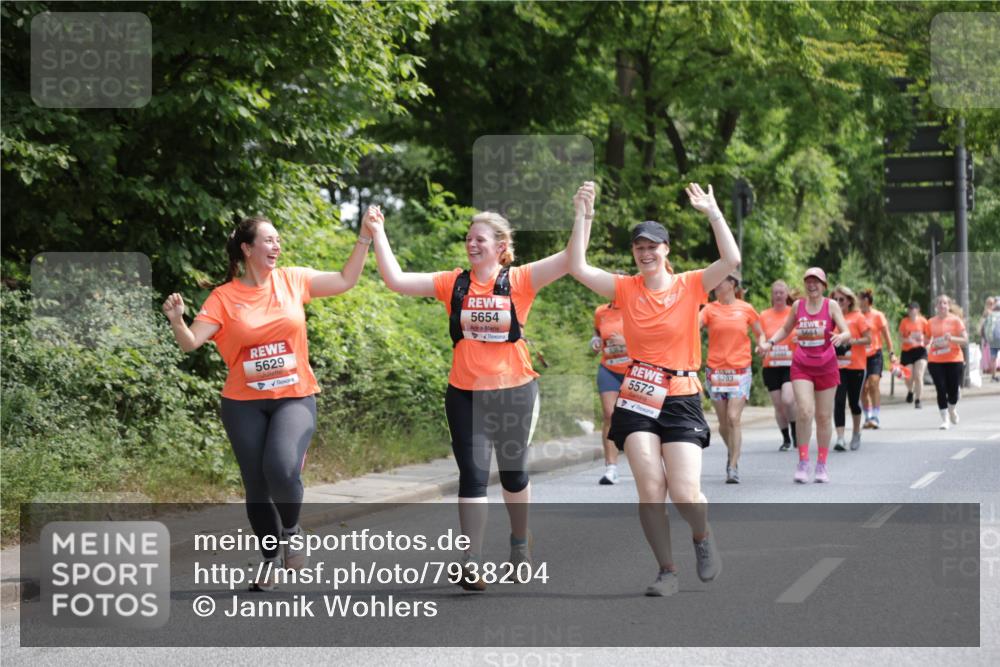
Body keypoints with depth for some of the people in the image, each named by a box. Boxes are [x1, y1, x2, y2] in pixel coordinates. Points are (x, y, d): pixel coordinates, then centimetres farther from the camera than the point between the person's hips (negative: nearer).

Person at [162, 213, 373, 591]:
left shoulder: (293, 280, 2)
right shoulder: (224, 297, -4)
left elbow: (346, 281, 8)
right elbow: (190, 343, -9)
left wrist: (366, 237, 1)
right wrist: (176, 321, -29)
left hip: (295, 398, 0)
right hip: (244, 404, 1)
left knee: (282, 470, -24)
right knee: (256, 485, 5)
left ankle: (290, 528, 5)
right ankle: (270, 558, 25)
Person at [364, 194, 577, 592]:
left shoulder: (520, 281, -5)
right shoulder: (453, 284, 1)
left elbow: (569, 260, -12)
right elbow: (396, 280, -2)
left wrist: (580, 215, -21)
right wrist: (378, 235, -5)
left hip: (514, 391, -1)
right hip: (465, 394, 1)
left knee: (514, 471, 16)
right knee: (472, 476, -4)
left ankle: (520, 543, 39)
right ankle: (471, 563, -5)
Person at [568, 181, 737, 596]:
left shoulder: (690, 285, 0)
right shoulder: (626, 289, 4)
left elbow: (732, 259, -14)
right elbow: (578, 268, -6)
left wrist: (712, 211, -15)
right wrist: (583, 217, -9)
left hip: (681, 401, -1)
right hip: (637, 399, 1)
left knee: (685, 493, -10)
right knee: (650, 488, -10)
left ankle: (703, 538, 23)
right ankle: (666, 571, 4)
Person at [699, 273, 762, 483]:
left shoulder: (746, 309, 3)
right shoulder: (710, 309, 4)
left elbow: (760, 334, 11)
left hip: (740, 371, -2)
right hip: (715, 371, 2)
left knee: (733, 418, -13)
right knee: (723, 422, 8)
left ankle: (733, 467, -10)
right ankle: (732, 452, 34)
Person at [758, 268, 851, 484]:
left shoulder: (831, 305, -1)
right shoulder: (798, 305, 5)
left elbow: (847, 333, -6)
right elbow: (785, 329, 20)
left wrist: (841, 337, -29)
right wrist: (769, 342, 4)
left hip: (826, 366, 0)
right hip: (801, 366, 0)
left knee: (824, 416, 6)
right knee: (805, 411, -17)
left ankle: (821, 465, 18)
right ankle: (803, 462, -10)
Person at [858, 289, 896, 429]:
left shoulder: (878, 316, -2)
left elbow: (886, 335, 0)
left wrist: (891, 353, -6)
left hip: (875, 355, -4)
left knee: (874, 383, -17)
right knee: (863, 388, 5)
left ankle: (875, 417, -17)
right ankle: (868, 417, 16)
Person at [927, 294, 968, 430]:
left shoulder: (955, 320, -1)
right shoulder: (931, 322, 6)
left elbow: (965, 340, -4)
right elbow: (928, 339, 21)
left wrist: (952, 338, -19)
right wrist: (929, 345, 1)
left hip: (954, 360, -1)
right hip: (935, 361, 1)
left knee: (953, 391, -1)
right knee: (941, 390, -7)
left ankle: (952, 409, 32)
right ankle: (945, 419, 0)